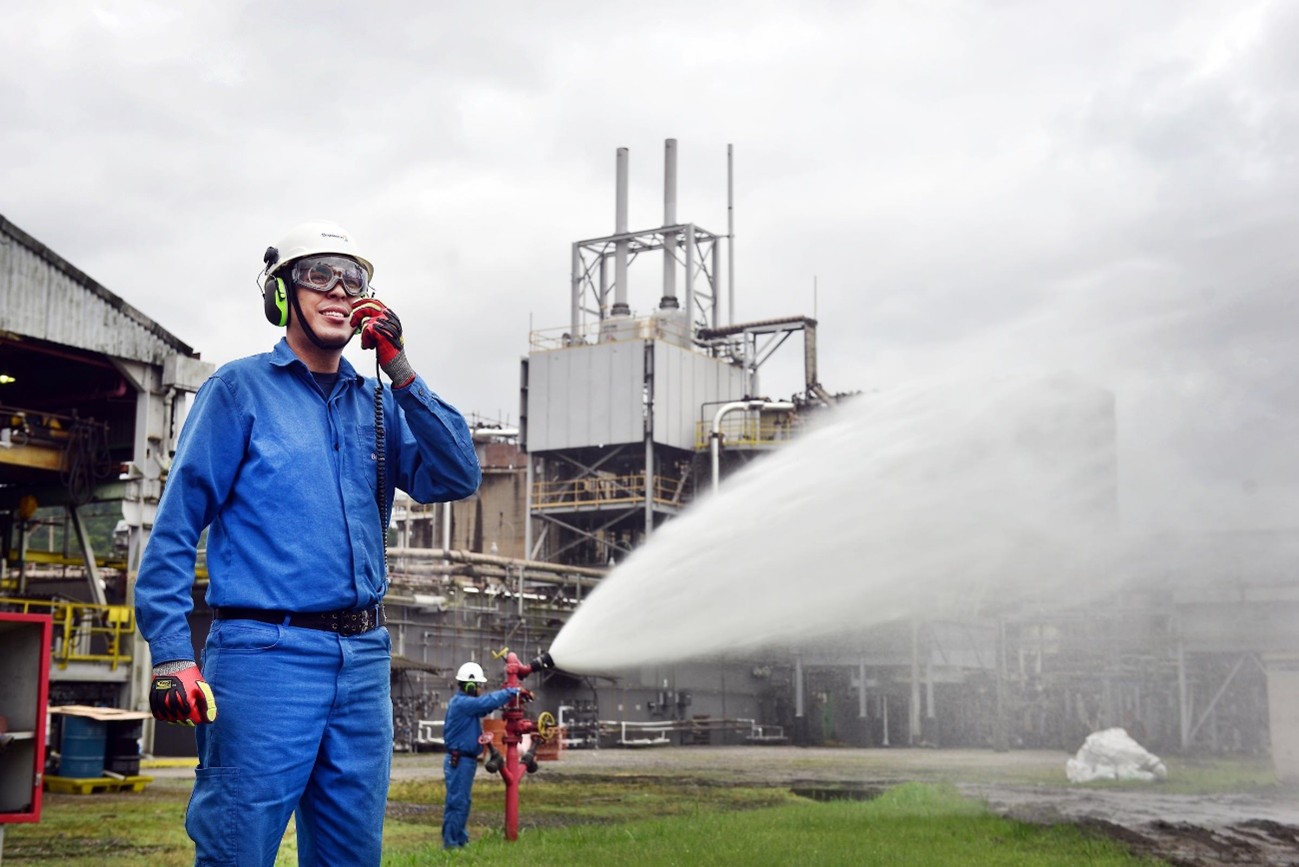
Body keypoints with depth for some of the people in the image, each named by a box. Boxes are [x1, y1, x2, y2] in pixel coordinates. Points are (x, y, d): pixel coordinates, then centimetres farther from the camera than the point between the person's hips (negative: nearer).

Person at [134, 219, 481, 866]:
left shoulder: (378, 404, 15)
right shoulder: (240, 389, 1)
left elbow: (456, 479, 3)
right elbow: (176, 528, -4)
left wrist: (401, 373, -4)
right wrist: (172, 654, -14)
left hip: (362, 662, 5)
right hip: (264, 655, -5)